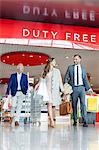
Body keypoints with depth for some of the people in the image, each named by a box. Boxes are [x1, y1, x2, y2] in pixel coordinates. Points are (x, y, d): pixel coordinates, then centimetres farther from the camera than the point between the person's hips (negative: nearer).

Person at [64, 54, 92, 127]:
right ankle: (75, 121, 12)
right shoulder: (70, 67, 10)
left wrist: (88, 87, 3)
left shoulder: (83, 68, 14)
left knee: (83, 104, -8)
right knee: (74, 105, 3)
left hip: (81, 87, 0)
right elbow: (66, 77, 7)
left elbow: (85, 79, 13)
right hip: (74, 88, 0)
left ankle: (85, 121, -9)